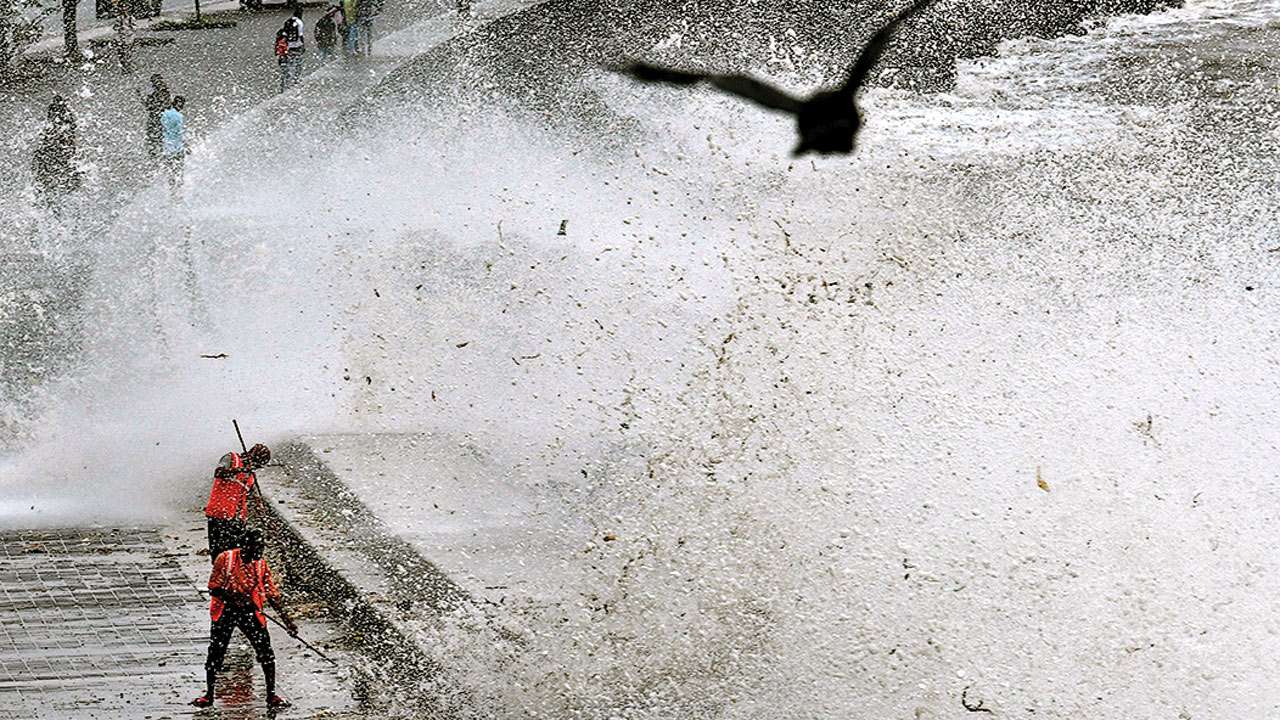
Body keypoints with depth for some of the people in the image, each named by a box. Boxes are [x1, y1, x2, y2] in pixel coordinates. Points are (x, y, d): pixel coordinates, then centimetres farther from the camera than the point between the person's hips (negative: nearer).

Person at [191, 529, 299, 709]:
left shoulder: (261, 564, -1)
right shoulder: (226, 559, -11)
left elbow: (271, 594, 4)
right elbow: (214, 589, -10)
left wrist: (286, 620, -1)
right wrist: (233, 597, -27)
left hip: (250, 612, 2)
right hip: (224, 611, -2)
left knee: (266, 652, -6)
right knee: (216, 653, 1)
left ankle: (271, 695, 7)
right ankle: (209, 694, 21)